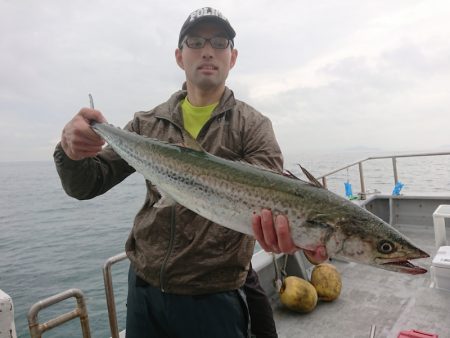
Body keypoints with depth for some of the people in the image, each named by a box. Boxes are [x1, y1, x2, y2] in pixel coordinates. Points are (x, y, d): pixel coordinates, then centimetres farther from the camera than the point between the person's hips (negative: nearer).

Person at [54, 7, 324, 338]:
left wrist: (280, 226, -42)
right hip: (144, 289, 4)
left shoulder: (252, 126, -6)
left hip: (214, 298, -3)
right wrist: (72, 152, -23)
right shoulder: (148, 124, 2)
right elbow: (86, 185, -1)